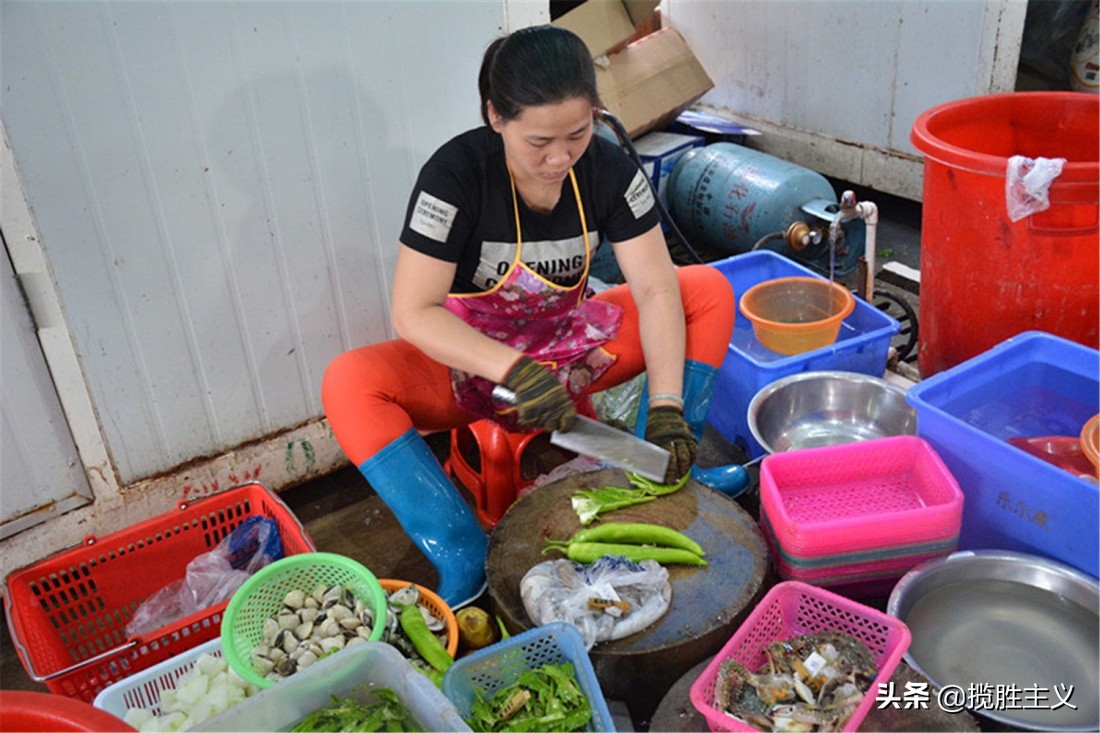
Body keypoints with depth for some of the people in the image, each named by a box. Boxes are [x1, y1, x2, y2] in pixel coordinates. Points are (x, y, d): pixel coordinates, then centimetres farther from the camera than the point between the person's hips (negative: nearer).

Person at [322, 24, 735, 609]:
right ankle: (464, 565, -28)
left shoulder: (608, 169, -11)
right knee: (347, 384, -31)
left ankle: (663, 474, -9)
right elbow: (413, 313, -25)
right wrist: (515, 372, -38)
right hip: (471, 362, -3)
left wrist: (667, 405, -27)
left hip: (573, 348, 3)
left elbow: (655, 287, -15)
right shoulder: (456, 173, -22)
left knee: (710, 290, -13)